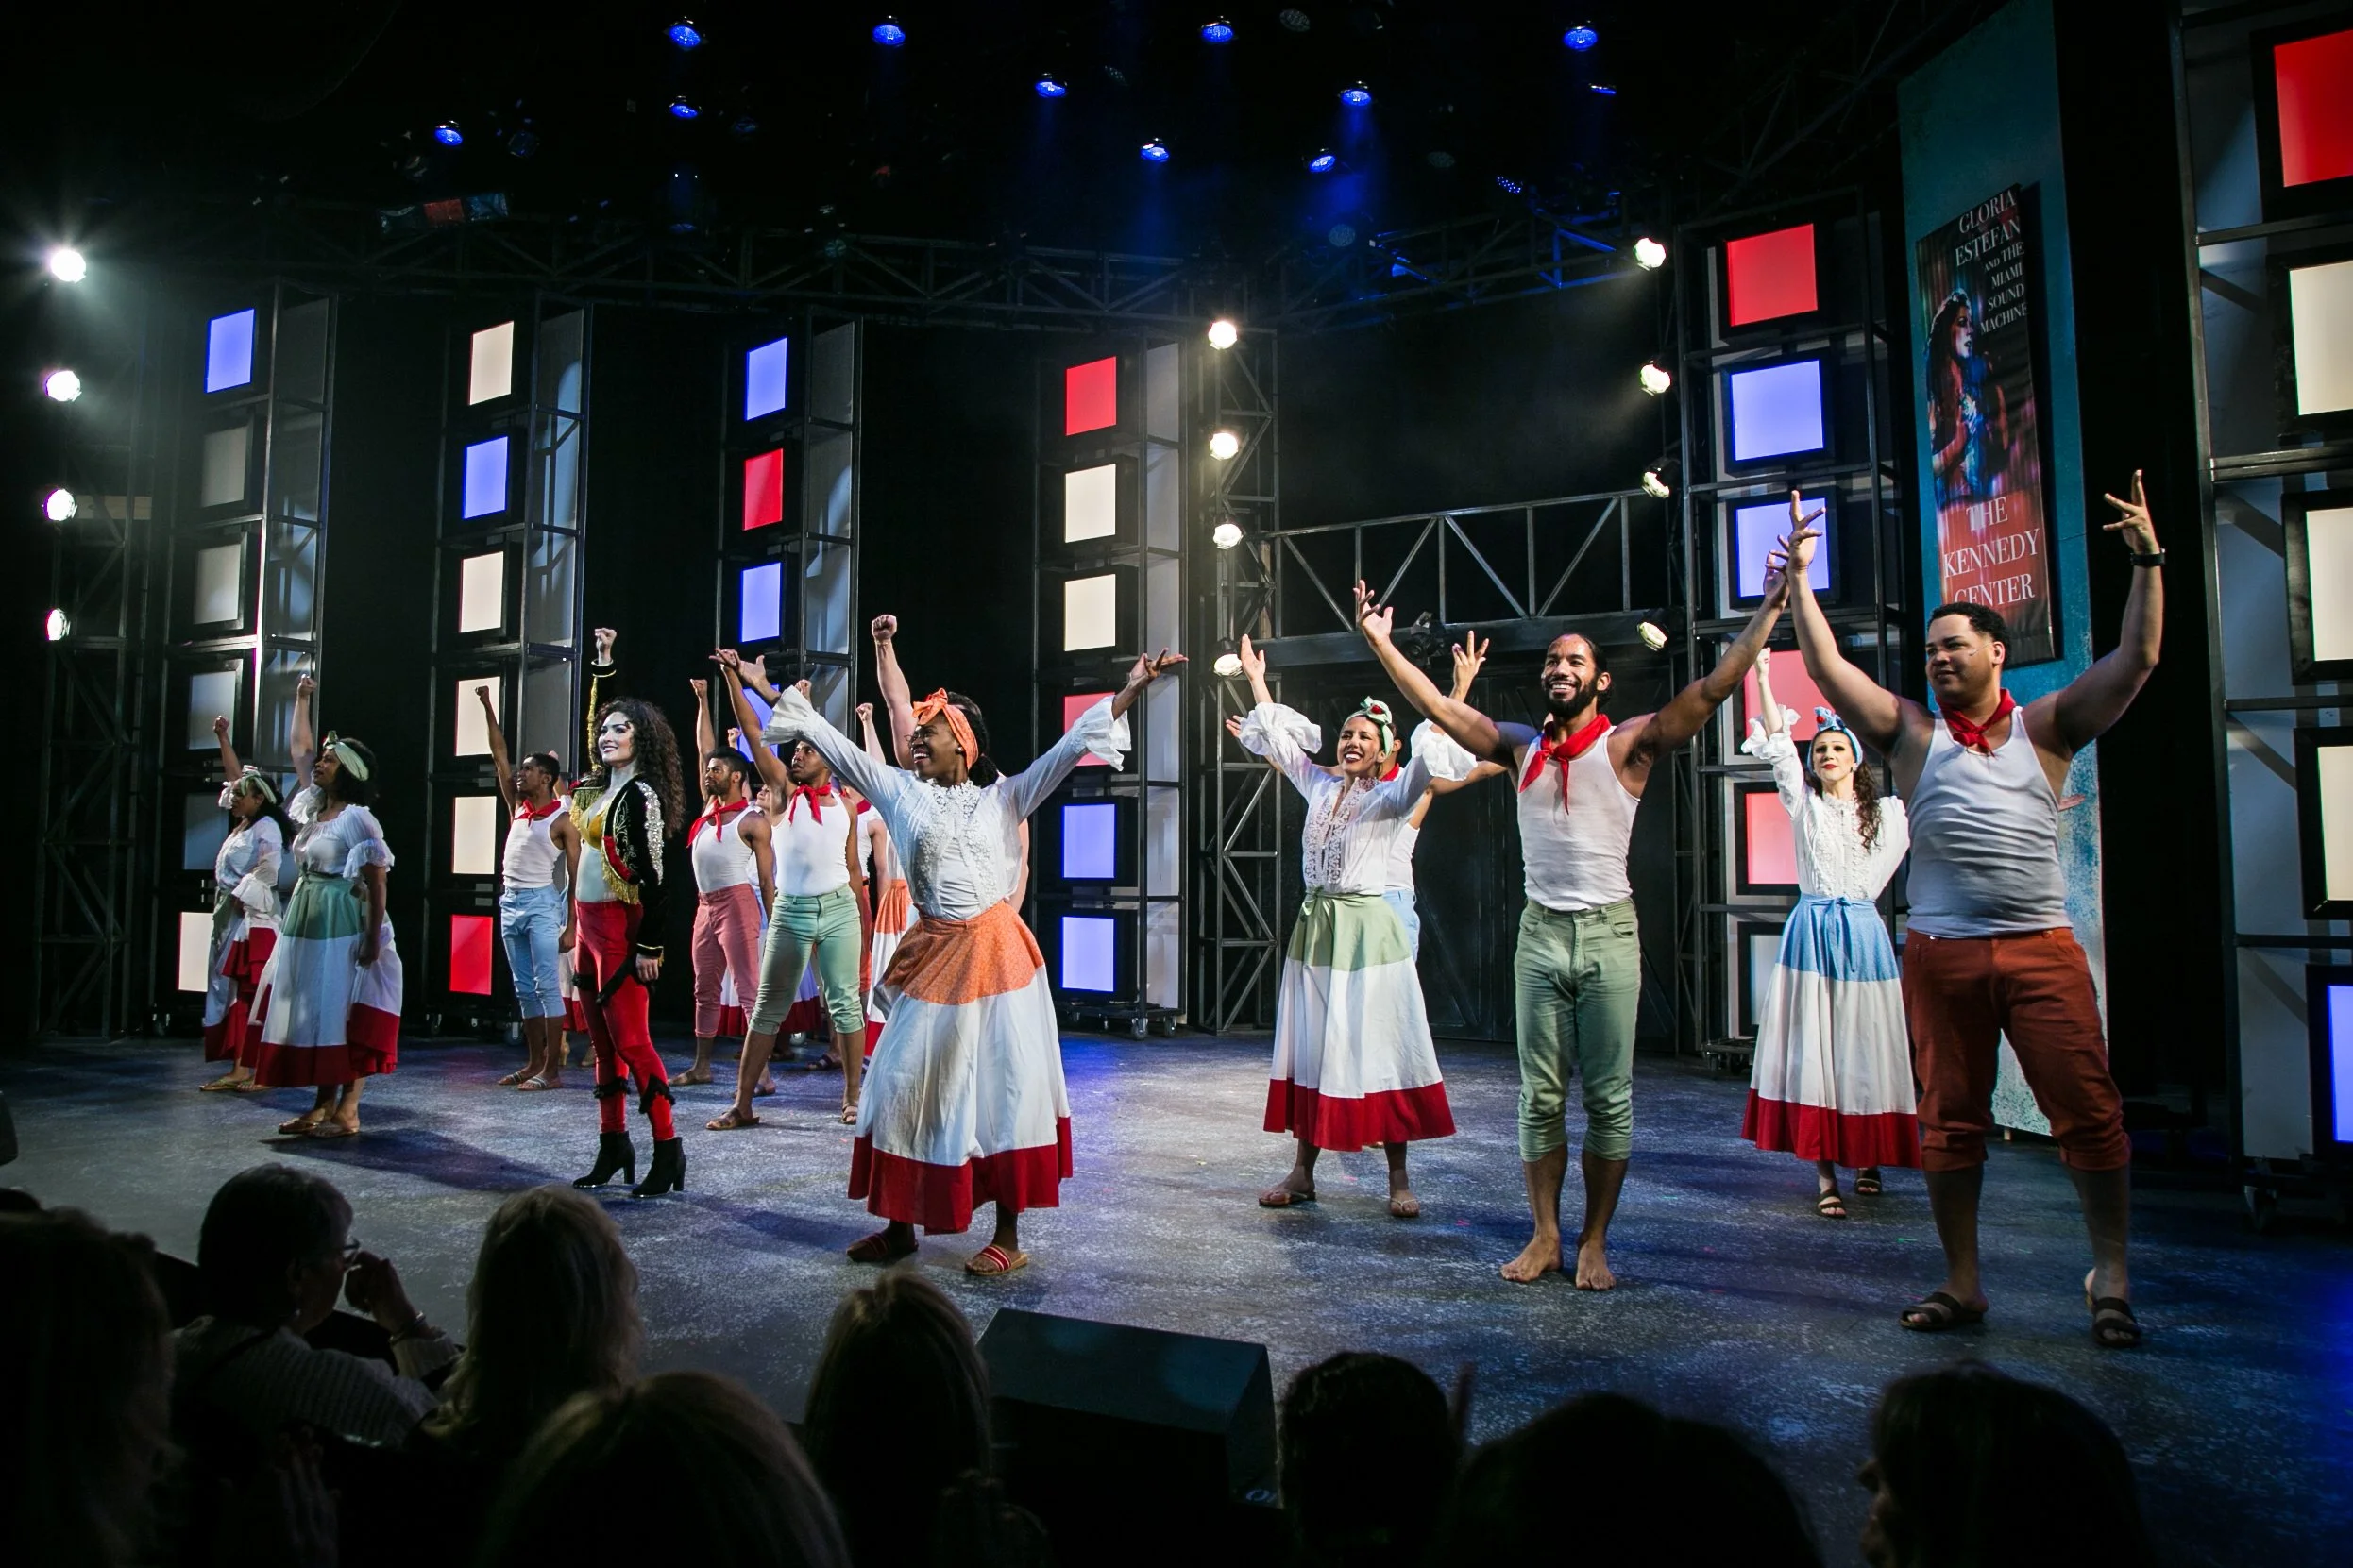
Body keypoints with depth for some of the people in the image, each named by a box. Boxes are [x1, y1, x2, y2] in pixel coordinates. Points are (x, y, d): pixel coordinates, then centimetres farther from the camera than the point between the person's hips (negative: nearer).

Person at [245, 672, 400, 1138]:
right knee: (313, 1012, 9)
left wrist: (374, 936, -20)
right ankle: (323, 1104, 16)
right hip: (307, 923, 8)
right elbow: (300, 749, 23)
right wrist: (302, 700, 22)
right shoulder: (314, 805, 11)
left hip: (344, 926, -8)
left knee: (342, 1014, -5)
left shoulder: (357, 819, -12)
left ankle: (348, 1109, -1)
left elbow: (376, 881, -15)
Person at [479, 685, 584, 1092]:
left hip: (540, 903, -7)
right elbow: (499, 756, 13)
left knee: (548, 986, -7)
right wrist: (487, 708, 8)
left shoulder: (562, 821, -8)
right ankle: (534, 1063, 15)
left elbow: (575, 876, -9)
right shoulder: (517, 806, 10)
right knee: (525, 989, 10)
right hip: (510, 902, 7)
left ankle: (553, 1069, -8)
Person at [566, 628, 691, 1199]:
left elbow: (654, 877, -16)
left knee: (630, 1039, -9)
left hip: (620, 926, -9)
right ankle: (613, 1146, 18)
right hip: (588, 923, 9)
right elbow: (596, 716, 27)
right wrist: (603, 661, 26)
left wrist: (649, 945, -19)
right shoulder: (599, 787, 10)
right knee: (602, 1040, 11)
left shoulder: (641, 794, -13)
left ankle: (668, 1150, -4)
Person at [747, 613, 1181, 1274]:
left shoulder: (1004, 796, 2)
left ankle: (1008, 1235, 9)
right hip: (932, 956, 3)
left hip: (995, 952, -3)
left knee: (1004, 1087, 0)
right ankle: (899, 1226, 22)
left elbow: (1069, 747, -4)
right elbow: (838, 748, 8)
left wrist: (1129, 690, -12)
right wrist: (790, 704, 5)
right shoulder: (903, 795, 8)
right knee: (905, 1085, 6)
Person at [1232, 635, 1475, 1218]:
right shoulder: (1319, 786, 12)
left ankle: (1398, 1179, 4)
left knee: (1377, 1049, -4)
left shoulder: (1390, 798, -2)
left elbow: (1425, 765, -20)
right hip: (1315, 925, 5)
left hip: (1367, 929, -5)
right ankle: (1302, 1172, 14)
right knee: (1310, 1049, 7)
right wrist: (1256, 679, 26)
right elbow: (1279, 736, 22)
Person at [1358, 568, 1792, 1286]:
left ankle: (1595, 1242, 14)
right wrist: (1380, 640, 7)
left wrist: (1768, 612, -17)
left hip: (1607, 932, -3)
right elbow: (1439, 708, 8)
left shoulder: (1627, 743, -2)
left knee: (1609, 1098, 3)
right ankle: (1545, 1237, 17)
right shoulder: (1523, 747, 8)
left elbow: (1712, 690, -10)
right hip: (1539, 932, 3)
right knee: (1540, 1097, 7)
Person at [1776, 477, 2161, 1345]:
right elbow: (1827, 666, 5)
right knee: (1950, 1121, 6)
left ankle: (2110, 1275, 13)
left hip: (2043, 949, -1)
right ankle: (1963, 1283, 18)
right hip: (1940, 953, 1)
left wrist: (2147, 560, -3)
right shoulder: (1914, 734, 10)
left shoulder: (2045, 728, 9)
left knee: (2089, 1112, -3)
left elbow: (2136, 658, 3)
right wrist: (1798, 579, 4)